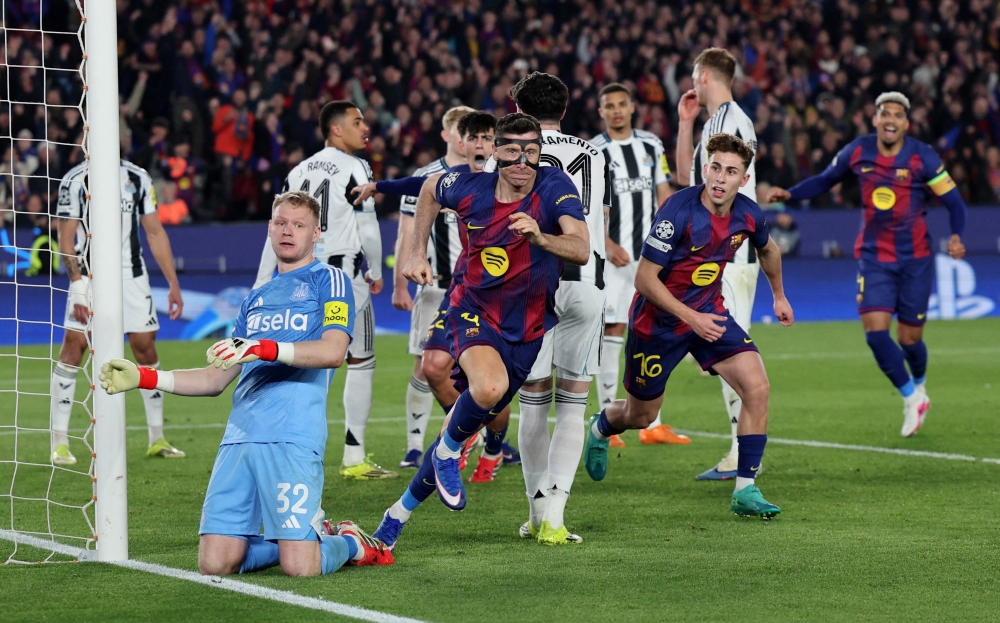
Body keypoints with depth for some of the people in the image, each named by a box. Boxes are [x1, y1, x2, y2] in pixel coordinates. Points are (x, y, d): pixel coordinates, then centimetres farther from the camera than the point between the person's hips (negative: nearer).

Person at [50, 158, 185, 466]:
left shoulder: (138, 178, 7)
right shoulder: (76, 180, -4)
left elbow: (155, 233, 11)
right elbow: (66, 240, -6)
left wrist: (173, 284, 8)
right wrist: (78, 286, -16)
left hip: (132, 277, 4)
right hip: (90, 276, -4)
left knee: (145, 347, 4)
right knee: (74, 346, -11)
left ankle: (157, 440, 17)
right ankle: (59, 443, -8)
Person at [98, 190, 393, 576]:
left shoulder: (328, 280, 7)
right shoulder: (256, 298, 26)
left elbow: (333, 351, -11)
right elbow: (217, 379, 26)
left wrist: (265, 349, -24)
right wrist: (144, 378, 17)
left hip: (292, 438, -6)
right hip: (239, 437, 6)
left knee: (299, 567, -16)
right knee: (215, 564, -5)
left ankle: (349, 544, 18)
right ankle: (308, 534, 20)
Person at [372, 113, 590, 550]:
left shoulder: (554, 187, -17)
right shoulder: (469, 188, -11)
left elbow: (581, 250, -31)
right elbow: (430, 190, 14)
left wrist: (540, 237, -49)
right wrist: (417, 253, 11)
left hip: (526, 330, 1)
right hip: (473, 312, -1)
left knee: (469, 423, 8)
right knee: (490, 387, -35)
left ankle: (400, 511, 27)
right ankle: (449, 450, -5)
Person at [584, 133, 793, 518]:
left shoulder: (749, 215, -10)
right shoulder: (679, 212, -27)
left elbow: (768, 249, 17)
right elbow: (645, 278, -24)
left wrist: (779, 295, 29)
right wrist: (691, 318, -30)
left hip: (708, 312, 4)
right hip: (659, 319, -4)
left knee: (756, 386, -18)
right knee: (640, 416, 12)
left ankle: (745, 490, -10)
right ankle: (600, 428, 51)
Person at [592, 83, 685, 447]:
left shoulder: (651, 146, 11)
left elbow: (663, 195, 15)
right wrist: (607, 244, -16)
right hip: (615, 255, -4)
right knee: (612, 332, -5)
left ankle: (652, 424, 7)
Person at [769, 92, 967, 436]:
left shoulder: (922, 157, -11)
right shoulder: (858, 151, -4)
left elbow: (954, 202, -7)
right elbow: (825, 180, 12)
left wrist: (956, 236, -25)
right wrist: (789, 193, -3)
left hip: (915, 258, -2)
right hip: (874, 256, 2)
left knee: (909, 338, 2)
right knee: (875, 330, -14)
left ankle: (919, 383, 38)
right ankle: (912, 398, 8)